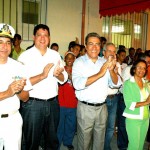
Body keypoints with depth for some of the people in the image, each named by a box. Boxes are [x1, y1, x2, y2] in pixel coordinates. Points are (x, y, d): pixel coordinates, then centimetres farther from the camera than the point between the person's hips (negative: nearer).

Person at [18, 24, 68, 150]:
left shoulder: (55, 55, 7)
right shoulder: (25, 56, -8)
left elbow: (64, 79, 7)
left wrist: (58, 74, -14)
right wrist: (42, 75, -24)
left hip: (53, 103, 4)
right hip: (32, 104, -4)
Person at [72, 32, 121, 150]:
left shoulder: (105, 62, 6)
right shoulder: (79, 62, -8)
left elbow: (116, 83, 3)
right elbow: (77, 84, -24)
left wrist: (111, 70, -17)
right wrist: (99, 74, -26)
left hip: (102, 107, 4)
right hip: (85, 108, -4)